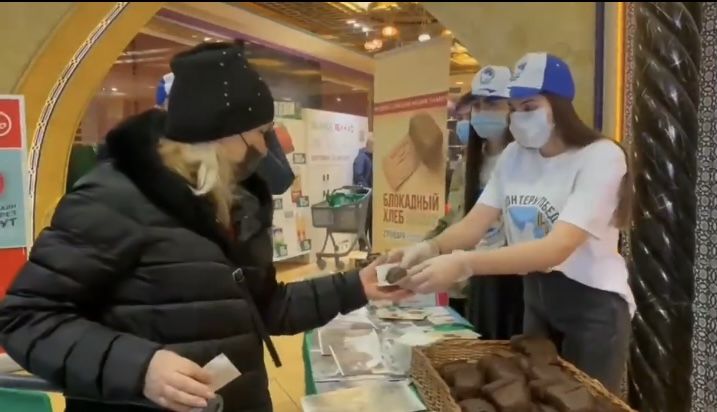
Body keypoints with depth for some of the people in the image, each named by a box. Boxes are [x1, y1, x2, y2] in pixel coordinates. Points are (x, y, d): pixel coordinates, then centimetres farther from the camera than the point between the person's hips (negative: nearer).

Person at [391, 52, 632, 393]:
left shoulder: (601, 156, -19)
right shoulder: (514, 156, 2)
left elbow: (557, 248, -31)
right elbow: (474, 223, -8)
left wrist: (463, 264, -42)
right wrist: (432, 248, -30)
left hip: (592, 304, -5)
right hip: (535, 297, 6)